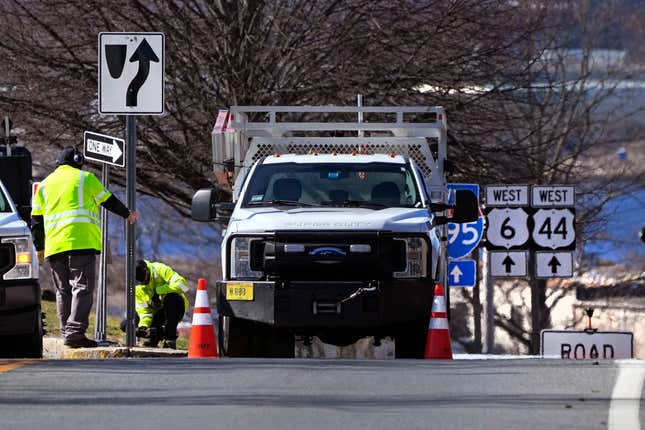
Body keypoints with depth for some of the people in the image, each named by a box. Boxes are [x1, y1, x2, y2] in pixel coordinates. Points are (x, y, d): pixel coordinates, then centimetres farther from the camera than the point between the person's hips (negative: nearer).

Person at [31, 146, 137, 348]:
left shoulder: (44, 185, 20)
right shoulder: (85, 178, 8)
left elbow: (36, 220, 18)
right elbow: (109, 201, 16)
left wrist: (39, 248, 26)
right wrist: (128, 214, 33)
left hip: (54, 245, 5)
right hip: (82, 240, -5)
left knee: (63, 291, 11)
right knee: (82, 287, -9)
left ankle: (67, 332, 9)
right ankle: (75, 332, -21)